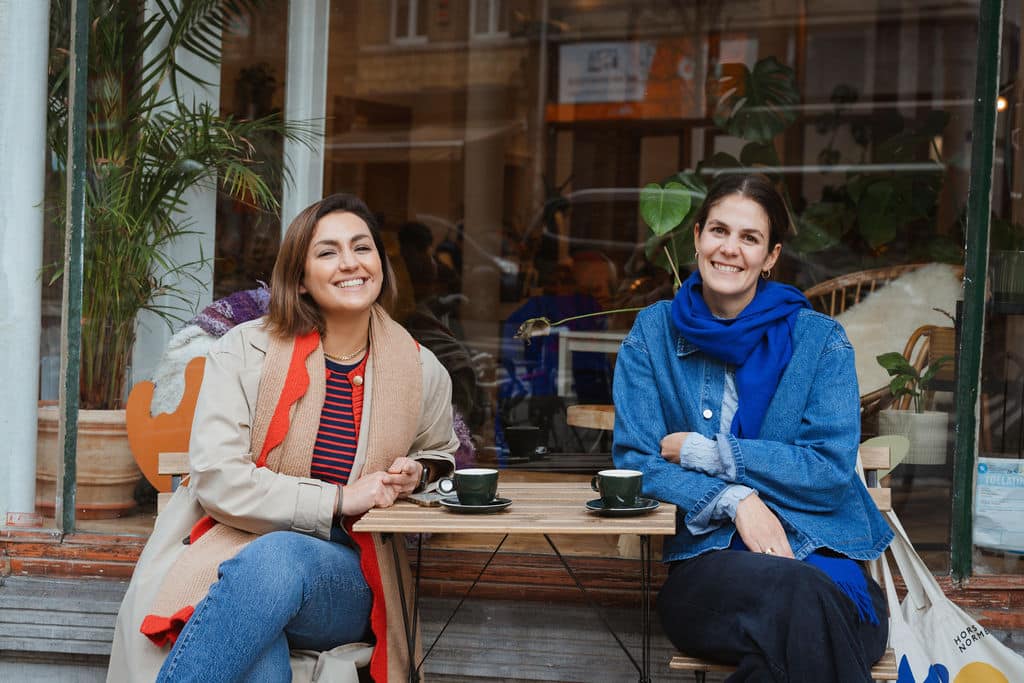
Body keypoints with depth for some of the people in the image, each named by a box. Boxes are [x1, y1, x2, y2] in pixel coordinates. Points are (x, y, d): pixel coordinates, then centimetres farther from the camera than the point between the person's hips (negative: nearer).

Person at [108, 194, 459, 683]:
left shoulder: (423, 372, 7)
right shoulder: (245, 350, -1)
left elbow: (439, 455, 30)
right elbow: (216, 479, -10)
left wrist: (415, 473, 4)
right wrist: (338, 500, -14)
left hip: (346, 579, 2)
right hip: (231, 553, -2)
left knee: (276, 558, -37)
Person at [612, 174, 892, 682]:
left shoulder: (820, 340, 6)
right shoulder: (653, 334, 9)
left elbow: (831, 470, -4)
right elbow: (634, 460, 2)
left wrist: (704, 452, -8)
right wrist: (734, 499, -14)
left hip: (821, 554, 0)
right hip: (706, 560, 0)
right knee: (795, 592, -36)